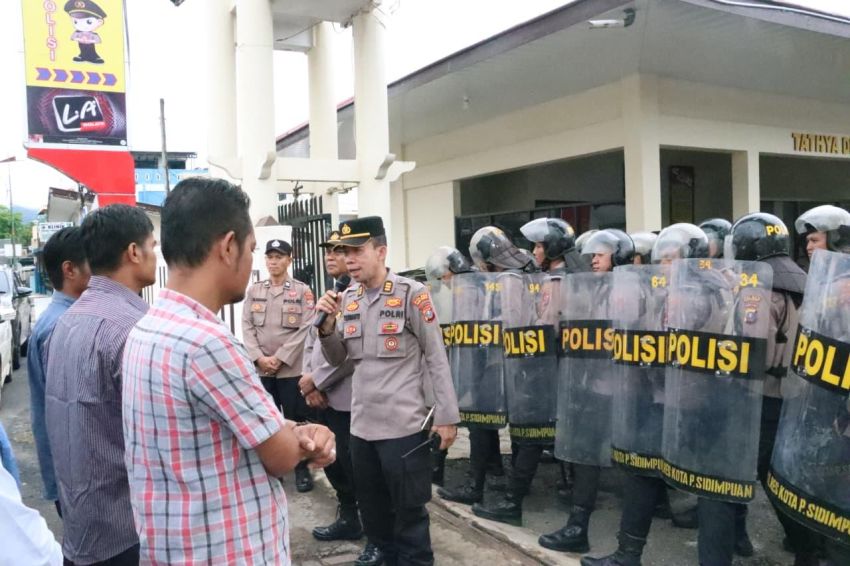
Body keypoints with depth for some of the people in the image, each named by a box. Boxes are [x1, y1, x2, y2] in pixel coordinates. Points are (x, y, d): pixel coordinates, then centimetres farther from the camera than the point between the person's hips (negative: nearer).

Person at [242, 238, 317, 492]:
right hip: (260, 370, 3)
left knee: (295, 420, 5)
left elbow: (305, 330, -8)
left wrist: (279, 359, -13)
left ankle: (302, 469, 19)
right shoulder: (254, 290, 9)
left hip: (291, 369, -3)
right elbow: (247, 327, 4)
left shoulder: (302, 291, 0)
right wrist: (259, 358, -9)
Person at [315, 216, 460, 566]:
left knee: (409, 511, 7)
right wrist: (327, 325, -7)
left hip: (404, 425, -6)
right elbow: (337, 359, 11)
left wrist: (447, 416, -9)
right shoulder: (347, 298, 6)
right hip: (361, 425, 6)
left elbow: (437, 358, -7)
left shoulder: (411, 294, -10)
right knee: (372, 510, 19)